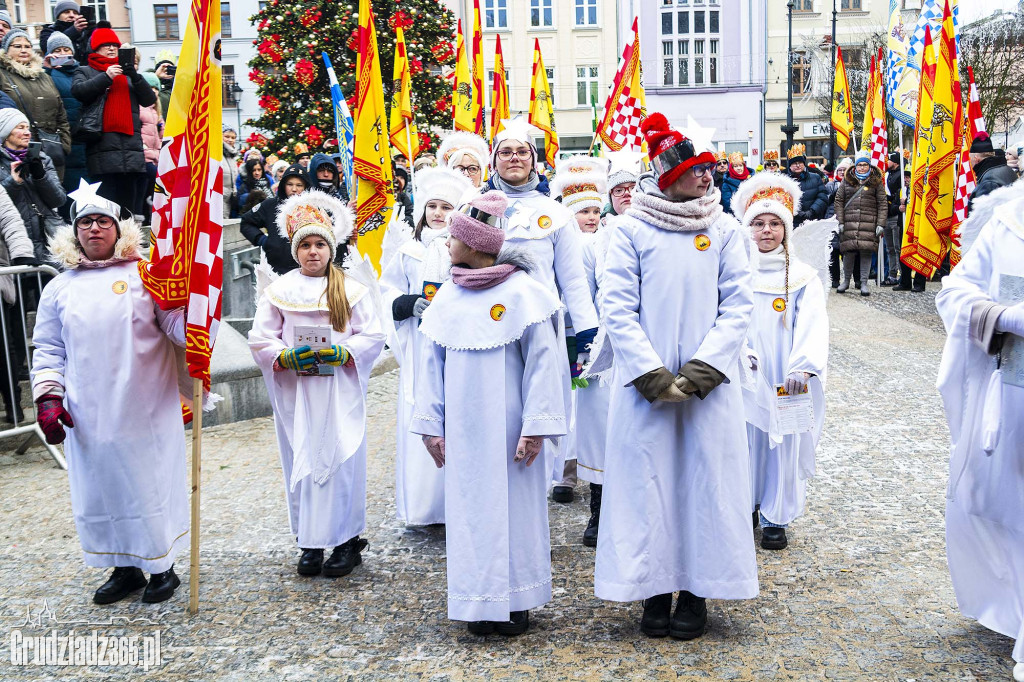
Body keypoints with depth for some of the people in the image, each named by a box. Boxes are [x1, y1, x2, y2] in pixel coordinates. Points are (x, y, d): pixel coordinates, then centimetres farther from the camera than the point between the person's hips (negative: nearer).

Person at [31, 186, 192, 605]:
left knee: (151, 482, 4)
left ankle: (162, 567, 22)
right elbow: (48, 349, 12)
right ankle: (124, 569, 26)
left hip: (145, 409, -3)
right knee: (101, 488, 9)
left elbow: (176, 322, -3)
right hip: (89, 415, 3)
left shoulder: (145, 273, 2)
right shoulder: (60, 288, 11)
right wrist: (48, 397, 1)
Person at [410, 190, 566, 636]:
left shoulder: (521, 292, -8)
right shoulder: (447, 298, 7)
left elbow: (544, 361, -10)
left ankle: (515, 602, 19)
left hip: (507, 426, -4)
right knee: (469, 508, 9)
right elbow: (432, 364, 9)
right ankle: (479, 603, 22)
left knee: (513, 504, 5)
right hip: (463, 428, 5)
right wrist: (431, 424, 5)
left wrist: (536, 425, -14)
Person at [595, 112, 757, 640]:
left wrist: (704, 368, -11)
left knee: (705, 477, 6)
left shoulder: (725, 229, 5)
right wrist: (651, 372, -13)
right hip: (646, 382, -1)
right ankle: (655, 587, 19)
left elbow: (738, 304, 1)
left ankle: (697, 590, 20)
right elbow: (617, 307, -5)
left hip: (709, 382, 2)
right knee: (649, 478, 4)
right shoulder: (632, 229, -1)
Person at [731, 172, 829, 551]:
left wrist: (802, 368, -29)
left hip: (786, 381, -1)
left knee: (783, 442, 5)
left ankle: (776, 518, 19)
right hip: (743, 378, 1)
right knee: (745, 439, 7)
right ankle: (745, 507, 26)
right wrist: (740, 352, -24)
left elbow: (812, 326, -13)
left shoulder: (802, 276, -1)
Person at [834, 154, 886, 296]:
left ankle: (863, 283, 3)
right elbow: (839, 201, 9)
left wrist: (881, 224, -3)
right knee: (849, 251, -1)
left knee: (866, 251, -4)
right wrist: (840, 221, 0)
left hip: (869, 223, -1)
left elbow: (883, 204, 5)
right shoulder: (847, 180, 11)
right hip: (849, 223, 1)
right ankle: (846, 281, 15)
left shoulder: (876, 182, 8)